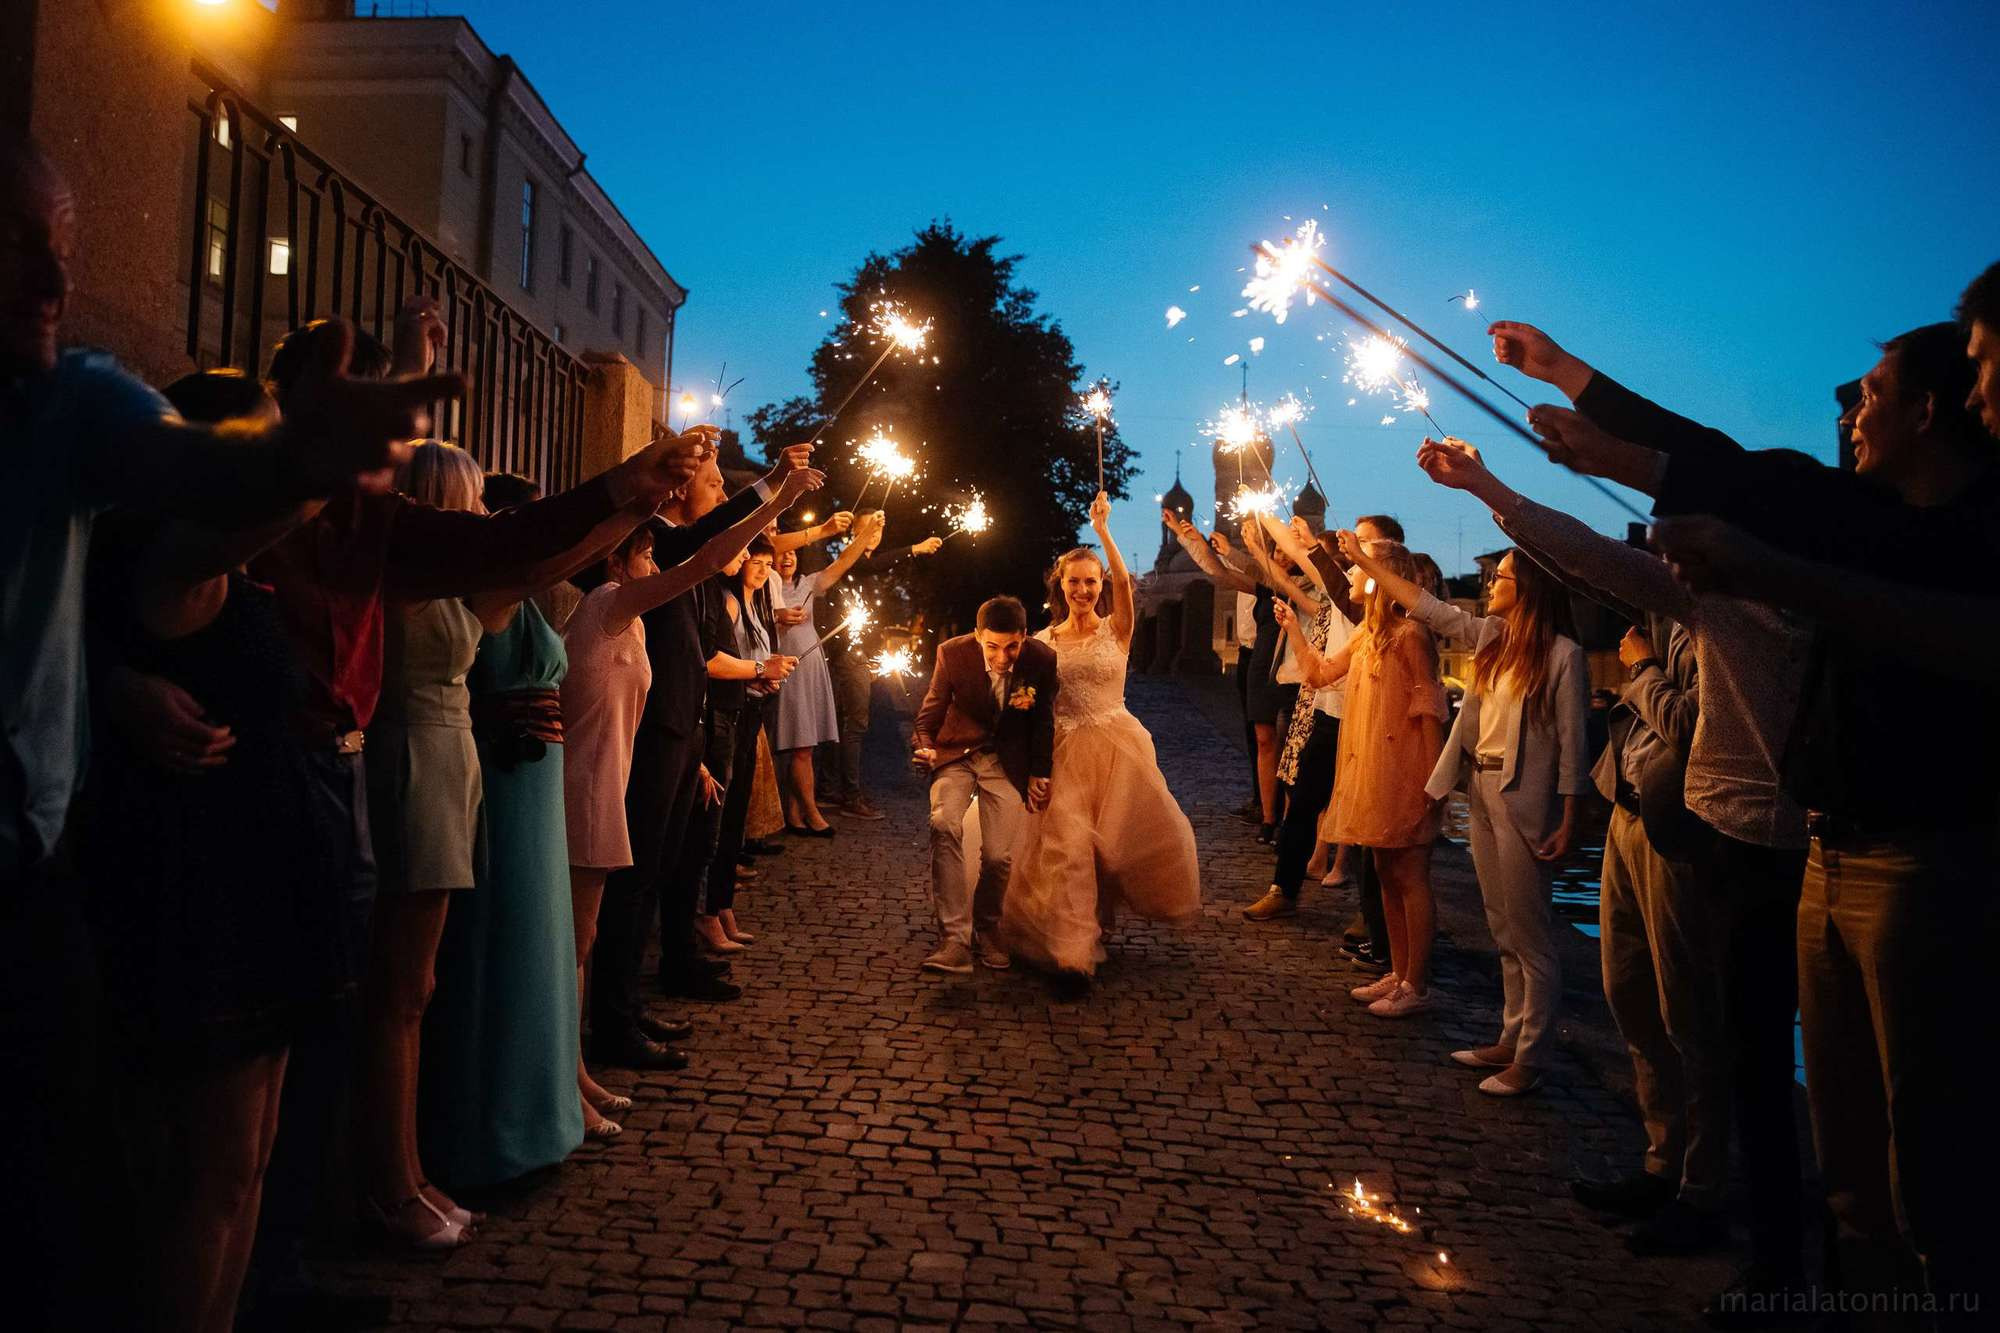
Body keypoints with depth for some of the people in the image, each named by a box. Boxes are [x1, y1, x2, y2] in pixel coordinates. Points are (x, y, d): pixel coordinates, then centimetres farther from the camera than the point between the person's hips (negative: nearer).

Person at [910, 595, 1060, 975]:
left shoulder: (1043, 660, -16)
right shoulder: (952, 653, -17)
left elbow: (1044, 719, 1)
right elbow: (930, 710, -2)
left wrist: (1040, 772, 6)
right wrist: (924, 747, -20)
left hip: (1008, 761, 0)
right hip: (957, 753, 0)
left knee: (999, 856, -6)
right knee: (943, 825, -26)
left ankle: (986, 929, 24)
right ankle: (954, 937, -23)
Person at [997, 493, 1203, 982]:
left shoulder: (1116, 631, 1)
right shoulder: (1044, 641, 7)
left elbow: (1124, 581, -17)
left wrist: (1102, 530, -24)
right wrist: (1022, 697, -14)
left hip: (1117, 745, -1)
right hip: (1065, 752, 1)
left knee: (1137, 834, -2)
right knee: (1065, 844, -7)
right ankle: (1071, 948, 1)